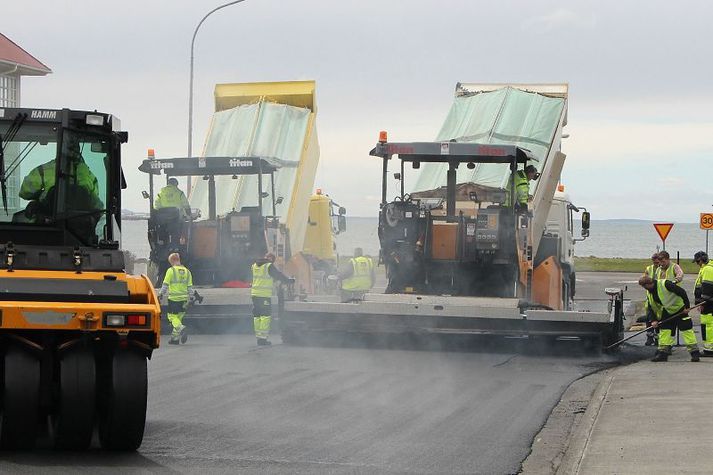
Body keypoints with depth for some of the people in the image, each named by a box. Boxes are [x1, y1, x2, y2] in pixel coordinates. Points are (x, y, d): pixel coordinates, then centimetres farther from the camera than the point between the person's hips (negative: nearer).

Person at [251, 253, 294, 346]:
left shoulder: (255, 266, 13)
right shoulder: (269, 266, -8)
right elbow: (280, 276, -1)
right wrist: (290, 280, 15)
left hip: (255, 294, 7)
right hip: (265, 295, -7)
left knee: (257, 316, 11)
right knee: (266, 316, -4)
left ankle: (258, 337, 14)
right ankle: (263, 338, -8)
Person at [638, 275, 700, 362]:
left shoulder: (665, 284, -26)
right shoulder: (650, 292, -1)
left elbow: (682, 292, -25)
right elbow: (652, 308, 6)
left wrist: (687, 306, -23)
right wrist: (654, 320, -6)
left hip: (680, 310, -7)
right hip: (667, 312, 7)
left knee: (687, 330, -6)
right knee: (664, 330, 1)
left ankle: (695, 352, -2)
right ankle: (663, 352, 6)